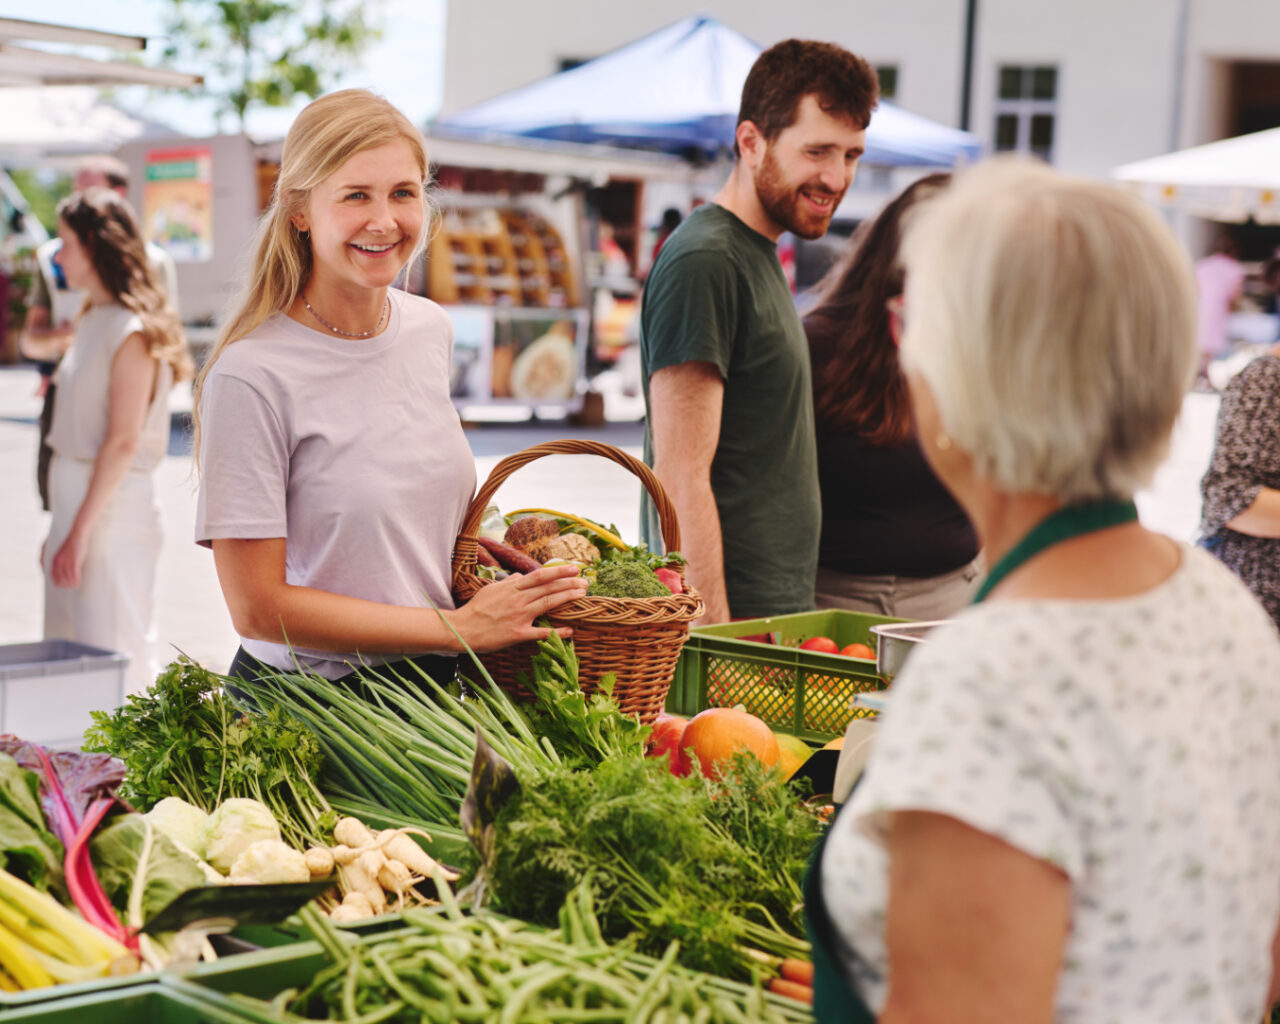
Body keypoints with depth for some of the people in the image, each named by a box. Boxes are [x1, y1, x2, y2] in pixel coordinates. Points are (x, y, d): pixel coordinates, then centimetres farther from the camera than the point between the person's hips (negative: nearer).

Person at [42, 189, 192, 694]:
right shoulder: (93, 321, 13)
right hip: (74, 499, 9)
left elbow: (123, 442, -18)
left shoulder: (132, 330, -13)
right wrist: (59, 527, 15)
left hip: (112, 507, -9)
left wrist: (81, 530, -19)